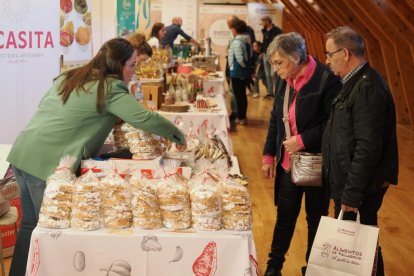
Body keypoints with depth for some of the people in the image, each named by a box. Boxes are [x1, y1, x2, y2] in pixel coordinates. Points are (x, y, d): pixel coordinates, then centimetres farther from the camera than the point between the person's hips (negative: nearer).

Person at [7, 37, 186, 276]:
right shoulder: (110, 89, -8)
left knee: (31, 223, 19)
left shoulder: (69, 77, 15)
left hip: (22, 153, 8)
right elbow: (145, 119, -12)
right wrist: (178, 137, 2)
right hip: (47, 163, -8)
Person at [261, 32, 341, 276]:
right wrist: (269, 155, 10)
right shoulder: (285, 81, 5)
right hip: (288, 163, 6)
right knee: (285, 215, 15)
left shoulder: (326, 79, -17)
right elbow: (275, 120, 13)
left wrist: (303, 140, -20)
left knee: (316, 219, 11)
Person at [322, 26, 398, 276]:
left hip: (360, 189, -10)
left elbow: (368, 148, -26)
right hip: (348, 183, 10)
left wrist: (352, 194, -22)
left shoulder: (368, 88, -22)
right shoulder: (355, 83, 10)